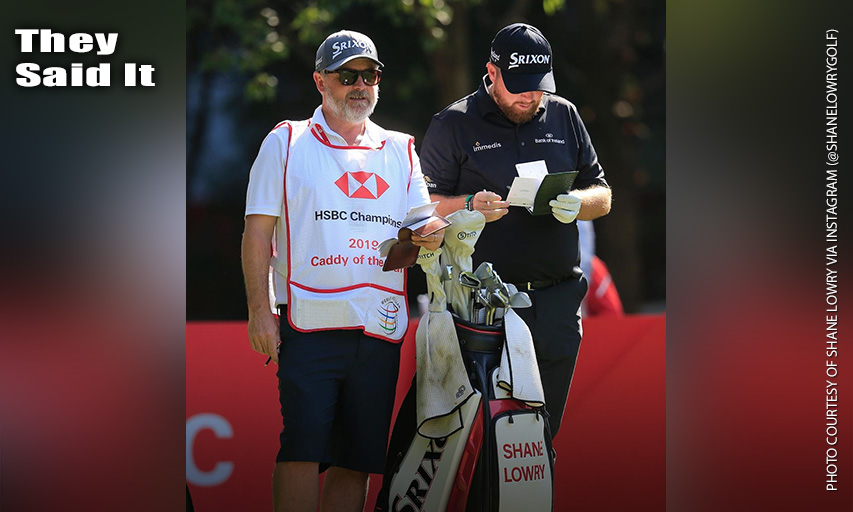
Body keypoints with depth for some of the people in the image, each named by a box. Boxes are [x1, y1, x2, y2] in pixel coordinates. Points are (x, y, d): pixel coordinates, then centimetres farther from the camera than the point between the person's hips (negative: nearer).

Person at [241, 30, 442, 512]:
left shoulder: (400, 151, 18)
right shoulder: (287, 142, 8)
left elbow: (420, 228, 16)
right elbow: (258, 231, 2)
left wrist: (430, 236, -9)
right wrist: (260, 309, -9)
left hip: (380, 328, 4)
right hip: (308, 323, -4)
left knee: (357, 458, 4)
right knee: (301, 450, -13)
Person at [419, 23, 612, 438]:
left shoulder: (564, 116, 15)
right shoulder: (453, 124, 4)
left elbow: (602, 197, 16)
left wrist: (577, 203, -8)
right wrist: (469, 206, -20)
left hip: (557, 300, 4)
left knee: (546, 427, 7)